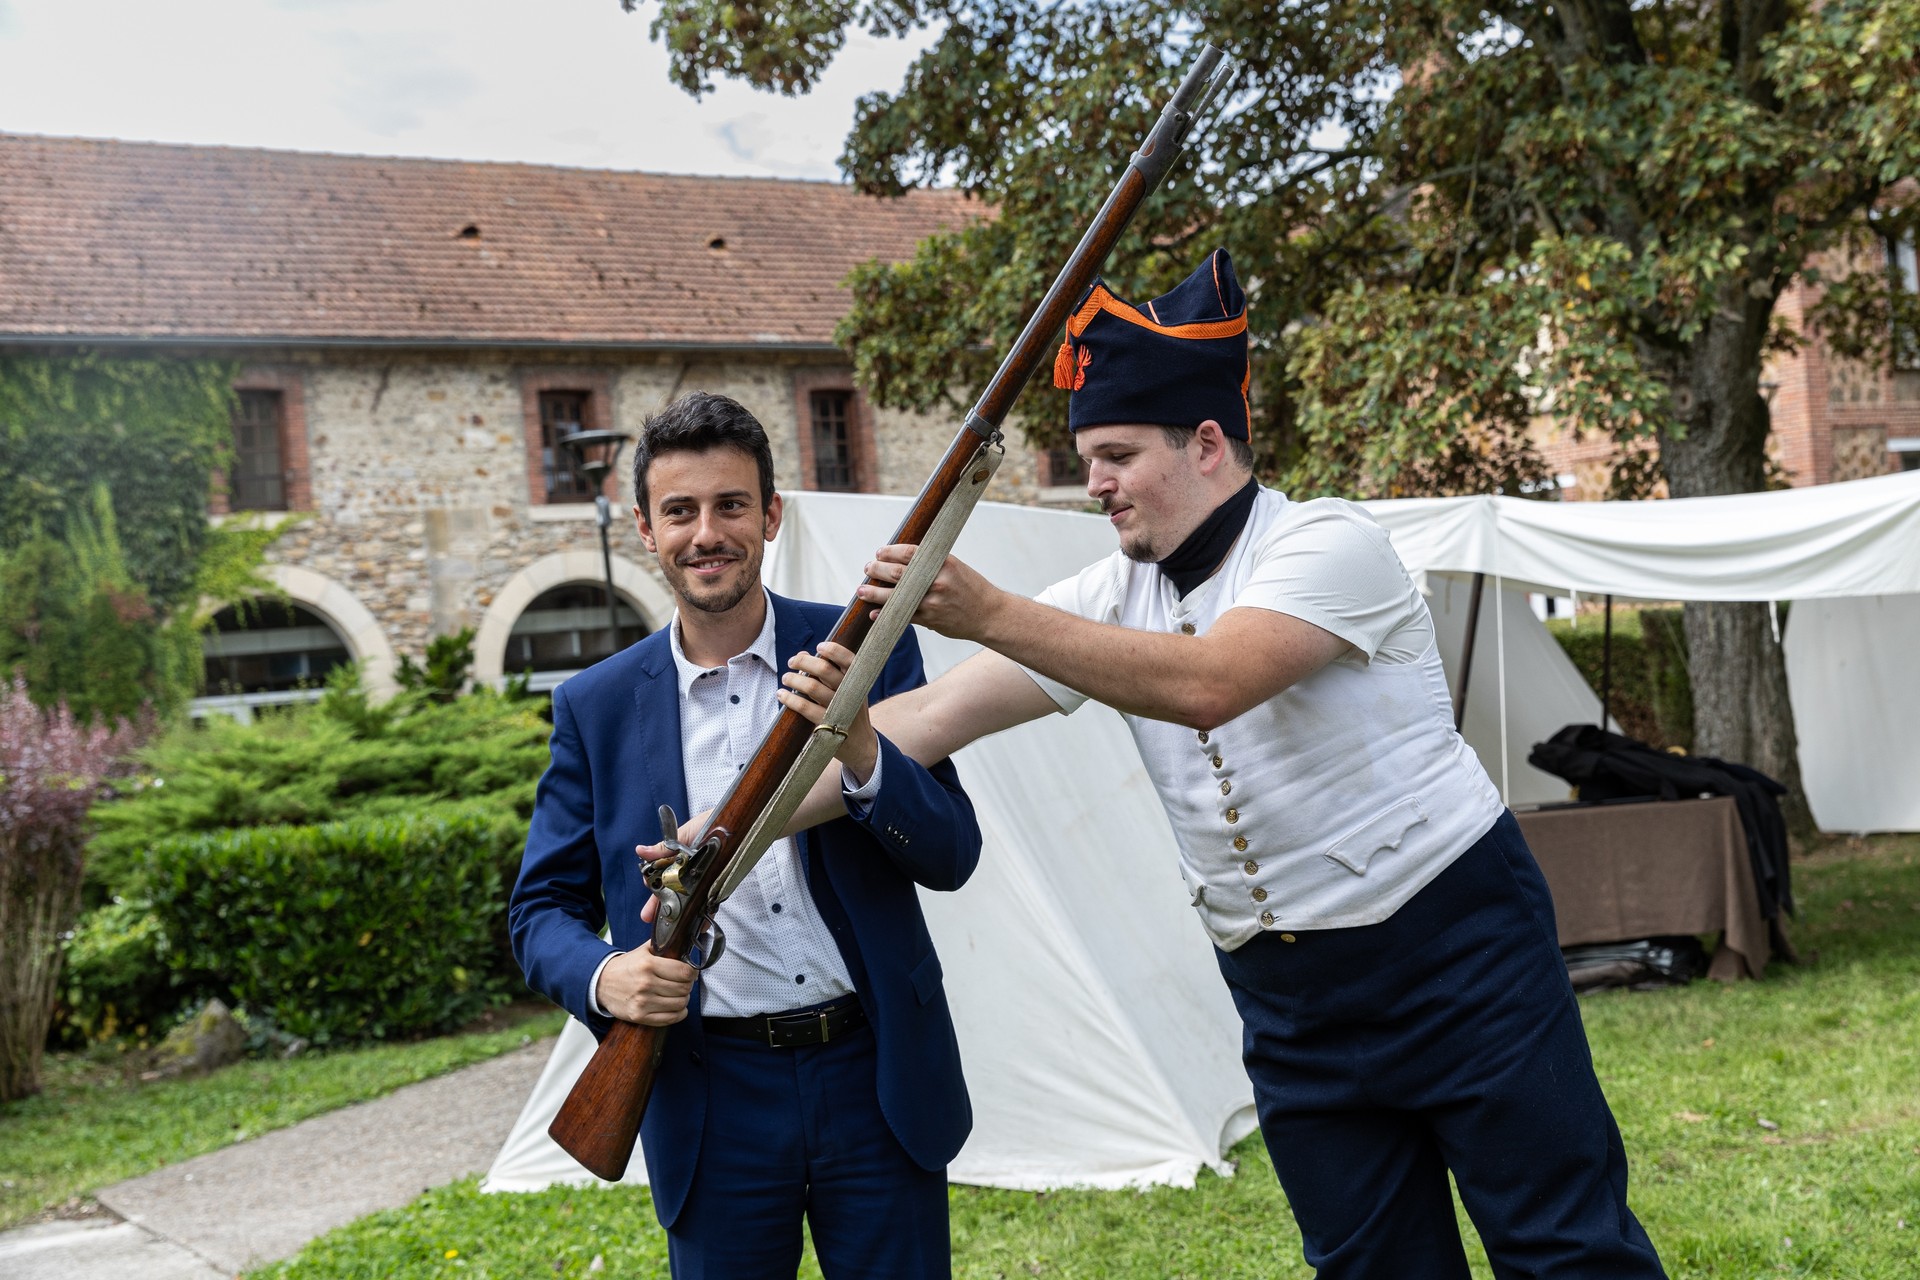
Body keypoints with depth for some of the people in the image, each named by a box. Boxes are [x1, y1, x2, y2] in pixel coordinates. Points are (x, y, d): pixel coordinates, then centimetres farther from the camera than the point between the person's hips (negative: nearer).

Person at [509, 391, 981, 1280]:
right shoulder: (596, 706, 1)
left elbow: (952, 857, -6)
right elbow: (541, 908, 3)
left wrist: (860, 755, -24)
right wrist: (605, 977, -19)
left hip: (876, 1078, 0)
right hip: (711, 1098, 0)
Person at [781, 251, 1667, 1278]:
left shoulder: (1327, 542, -15)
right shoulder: (1113, 597, 3)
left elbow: (1207, 684, -33)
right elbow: (927, 721, -3)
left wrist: (989, 612, -35)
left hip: (1457, 952, -6)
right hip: (1287, 997, 6)